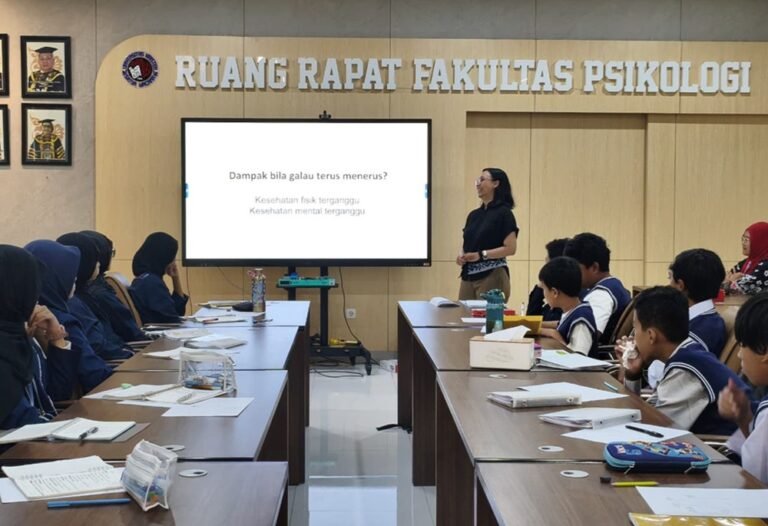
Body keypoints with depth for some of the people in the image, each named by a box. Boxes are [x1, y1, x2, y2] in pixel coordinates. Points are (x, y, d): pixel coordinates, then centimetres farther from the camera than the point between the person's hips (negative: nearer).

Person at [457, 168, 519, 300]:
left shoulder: (503, 213, -6)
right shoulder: (473, 215, 14)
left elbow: (510, 248, -12)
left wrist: (481, 255, -20)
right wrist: (461, 255, -3)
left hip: (492, 276, -6)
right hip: (468, 276, 6)